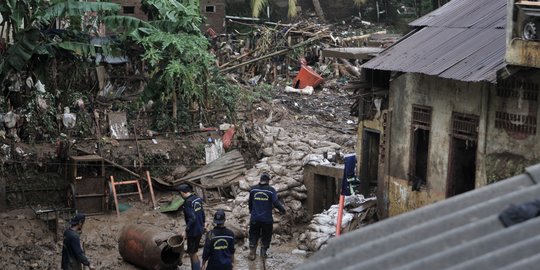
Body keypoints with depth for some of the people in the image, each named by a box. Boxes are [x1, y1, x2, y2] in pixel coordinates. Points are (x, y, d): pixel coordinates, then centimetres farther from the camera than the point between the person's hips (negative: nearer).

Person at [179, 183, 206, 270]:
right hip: (200, 229, 8)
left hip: (193, 231, -8)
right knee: (193, 251, 20)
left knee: (192, 253, 4)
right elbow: (202, 213, 12)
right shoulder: (197, 199, 3)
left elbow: (192, 218, -27)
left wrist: (186, 231, -21)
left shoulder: (188, 202, -21)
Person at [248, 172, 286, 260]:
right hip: (267, 219, -2)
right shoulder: (271, 190, -9)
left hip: (255, 218, 2)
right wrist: (282, 209, -1)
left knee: (253, 236, 14)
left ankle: (252, 253, 11)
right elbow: (275, 202, -17)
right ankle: (263, 253, 18)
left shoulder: (253, 189, 1)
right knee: (266, 236, 14)